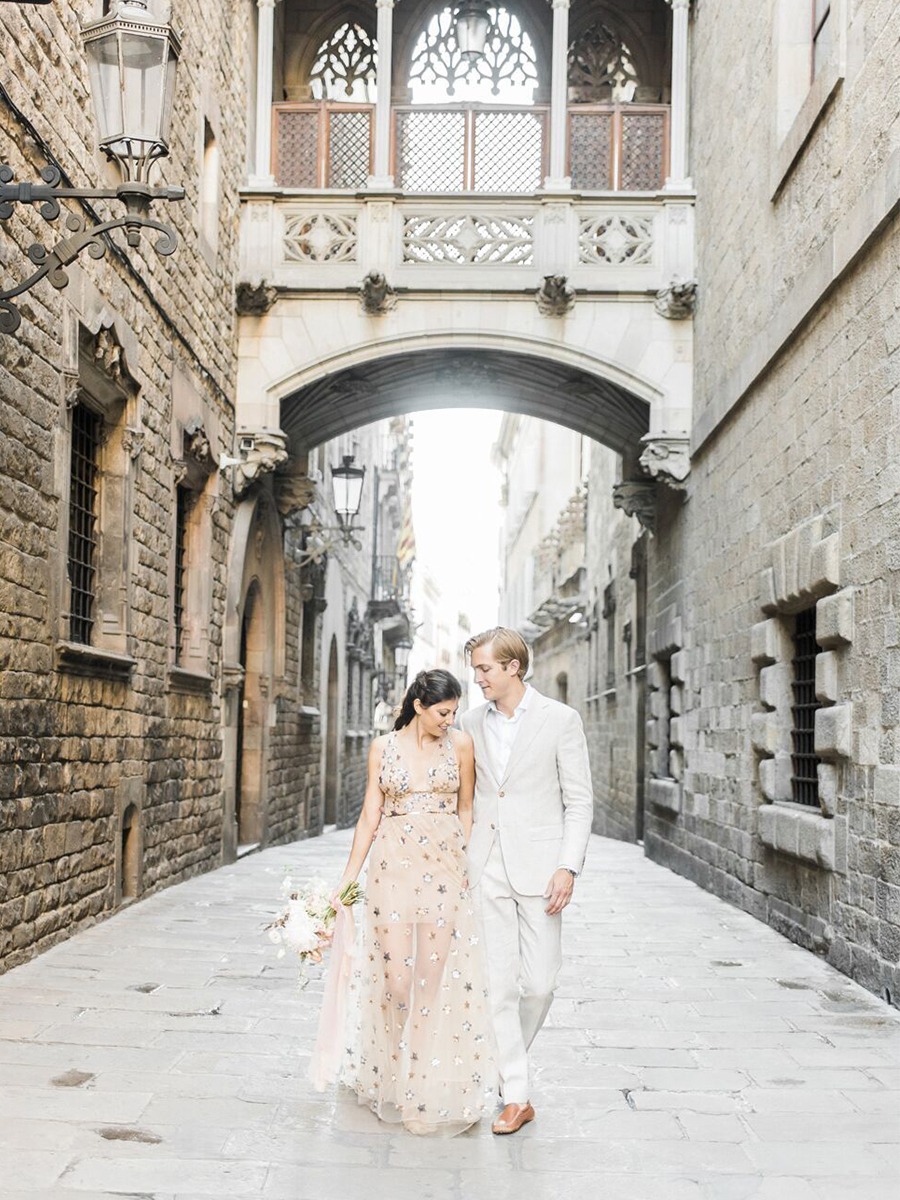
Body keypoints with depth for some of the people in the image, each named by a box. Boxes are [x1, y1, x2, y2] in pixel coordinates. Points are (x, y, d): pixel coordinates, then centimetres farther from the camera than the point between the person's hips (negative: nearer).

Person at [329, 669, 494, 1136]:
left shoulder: (461, 744, 2)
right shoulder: (383, 747, 3)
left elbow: (466, 808, 8)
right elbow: (370, 817, 5)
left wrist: (470, 864, 1)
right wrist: (348, 878, 2)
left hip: (445, 869, 0)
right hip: (393, 868, 0)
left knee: (437, 975, 1)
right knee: (395, 973, 1)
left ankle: (434, 1083, 14)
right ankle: (391, 1075, 21)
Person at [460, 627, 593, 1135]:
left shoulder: (560, 719, -4)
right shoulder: (473, 723, 8)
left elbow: (580, 800, -3)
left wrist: (568, 867, -12)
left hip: (538, 867, -3)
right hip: (485, 868, 3)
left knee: (540, 984, 1)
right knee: (499, 984, 1)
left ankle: (510, 1053, 30)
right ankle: (516, 1096, 9)